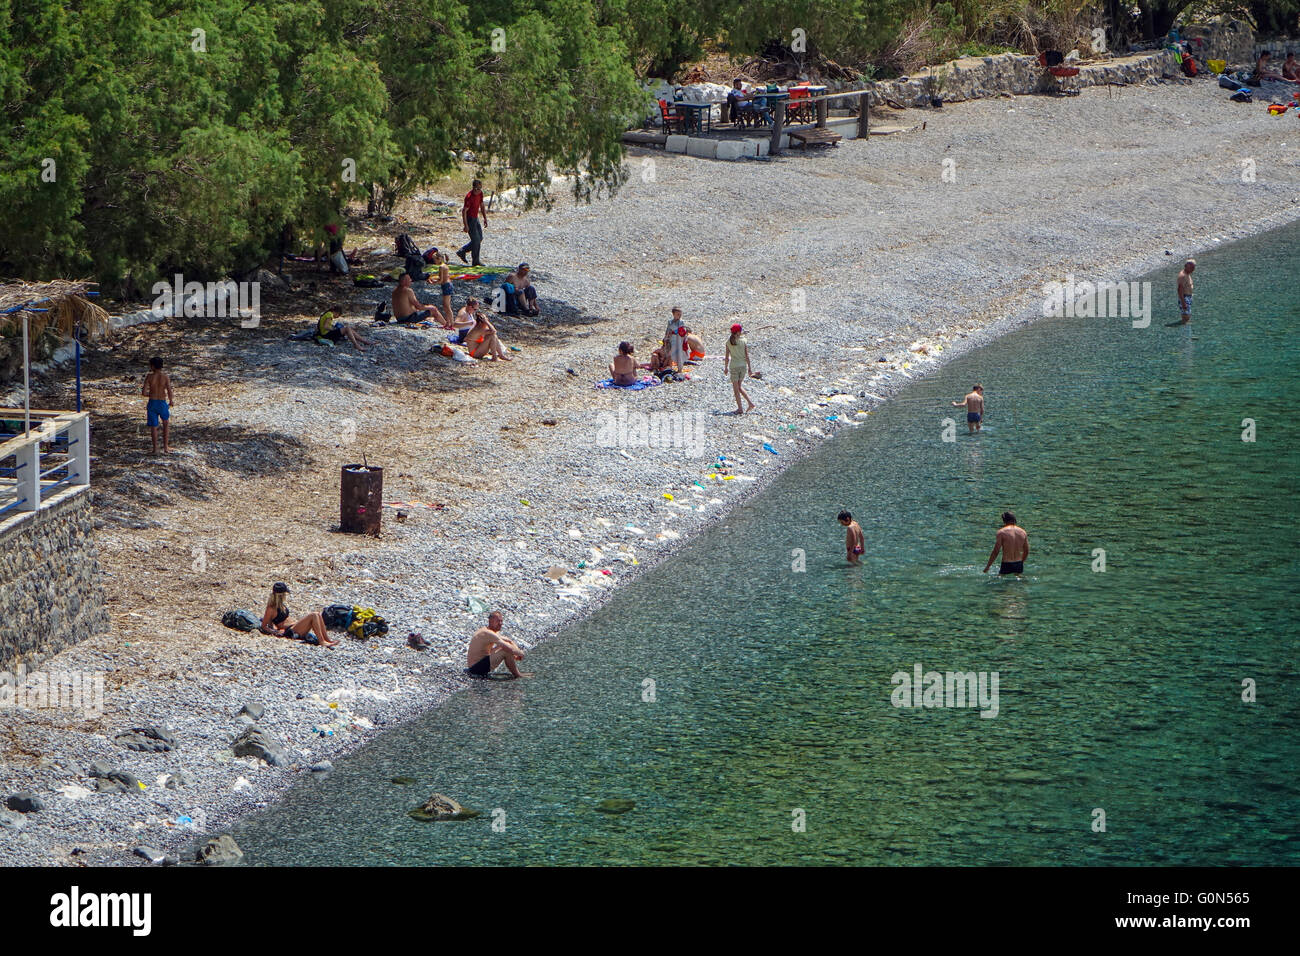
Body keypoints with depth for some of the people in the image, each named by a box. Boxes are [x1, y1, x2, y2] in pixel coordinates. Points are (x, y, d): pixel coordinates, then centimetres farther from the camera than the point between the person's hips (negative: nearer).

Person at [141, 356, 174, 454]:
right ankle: (166, 447, 17)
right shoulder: (165, 377, -9)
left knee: (153, 426, 10)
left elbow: (144, 392, -9)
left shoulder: (149, 377, -8)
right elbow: (169, 391, -13)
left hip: (152, 403, 0)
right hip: (162, 403, 0)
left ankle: (155, 449, 11)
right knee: (166, 424, 20)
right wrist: (171, 401, 6)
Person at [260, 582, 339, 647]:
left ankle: (328, 639, -11)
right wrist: (275, 632, -19)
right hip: (291, 632, -9)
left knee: (317, 614, -7)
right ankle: (322, 642, -27)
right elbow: (264, 626, -8)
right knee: (313, 615, -23)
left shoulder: (281, 605, 17)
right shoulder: (271, 609, -9)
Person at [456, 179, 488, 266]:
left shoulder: (480, 193, 0)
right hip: (469, 219, -9)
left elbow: (481, 206, 15)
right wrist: (465, 225, -25)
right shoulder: (469, 197, -25)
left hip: (476, 218, 9)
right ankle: (475, 261, 6)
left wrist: (485, 218, 14)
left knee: (479, 238, 13)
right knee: (476, 240, -5)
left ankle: (462, 251, 24)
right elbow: (464, 211, -24)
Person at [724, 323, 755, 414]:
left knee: (736, 388, 5)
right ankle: (750, 402, 8)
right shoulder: (743, 341, -3)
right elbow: (747, 356, -2)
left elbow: (727, 357, -1)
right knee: (739, 387, 20)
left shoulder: (729, 342, -5)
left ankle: (740, 409, 4)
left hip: (734, 366, -3)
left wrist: (726, 367, 11)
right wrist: (749, 368, 5)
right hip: (743, 365, 3)